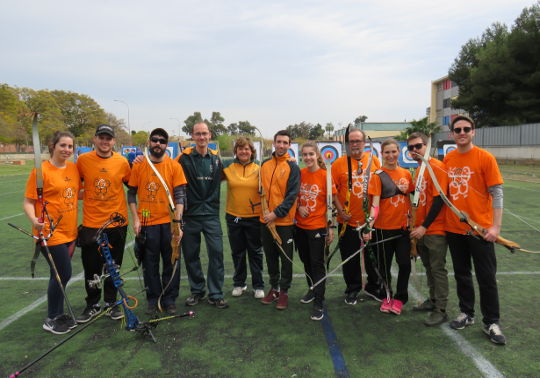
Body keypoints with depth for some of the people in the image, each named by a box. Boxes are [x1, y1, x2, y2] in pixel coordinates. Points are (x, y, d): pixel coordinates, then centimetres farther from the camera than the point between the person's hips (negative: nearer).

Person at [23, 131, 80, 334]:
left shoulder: (74, 168, 5)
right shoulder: (41, 170, -13)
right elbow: (28, 201, -12)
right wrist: (34, 220, -29)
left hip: (70, 232, 6)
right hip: (50, 232, -6)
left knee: (61, 274, 16)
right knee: (64, 273, -3)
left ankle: (58, 314, 33)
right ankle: (51, 319, 17)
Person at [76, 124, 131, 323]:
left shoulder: (122, 162, -2)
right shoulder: (83, 160, -2)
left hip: (117, 223, 0)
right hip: (91, 224, 0)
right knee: (91, 267, 9)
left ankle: (111, 303, 29)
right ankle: (93, 305, 28)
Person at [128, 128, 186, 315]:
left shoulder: (174, 166, -2)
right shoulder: (138, 165, 3)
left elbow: (180, 195, -5)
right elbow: (131, 193, 7)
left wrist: (177, 222, -12)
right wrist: (135, 218, -2)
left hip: (168, 223, -1)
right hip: (146, 223, 1)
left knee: (171, 263, 8)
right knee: (150, 264, 11)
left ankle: (169, 300, 23)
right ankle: (153, 300, 27)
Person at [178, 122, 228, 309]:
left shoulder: (216, 158, 7)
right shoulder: (185, 158, -3)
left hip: (211, 213, 2)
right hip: (190, 214, -1)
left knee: (216, 252, -2)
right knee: (191, 254, 8)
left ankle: (216, 294, 10)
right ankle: (196, 291, 26)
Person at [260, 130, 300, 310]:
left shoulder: (293, 167, -7)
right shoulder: (264, 165, 7)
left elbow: (292, 195, -13)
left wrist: (276, 213, -18)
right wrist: (264, 211, 4)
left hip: (284, 221, -4)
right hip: (265, 220, 5)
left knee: (286, 258, 6)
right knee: (270, 256, 14)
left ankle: (284, 291, 20)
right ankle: (274, 287, 29)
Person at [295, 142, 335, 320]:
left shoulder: (325, 175, -11)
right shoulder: (299, 173, 2)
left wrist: (330, 228, -8)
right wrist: (299, 207, -6)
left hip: (317, 227, -5)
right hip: (300, 226, 5)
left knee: (317, 264, -1)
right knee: (306, 261, 18)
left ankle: (319, 303, 8)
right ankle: (312, 290, 38)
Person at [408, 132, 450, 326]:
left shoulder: (437, 167, -15)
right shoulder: (419, 169, 12)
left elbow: (439, 199, -20)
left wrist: (425, 226, -18)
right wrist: (417, 226, 12)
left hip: (435, 230, -8)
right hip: (421, 229, 8)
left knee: (438, 269, 0)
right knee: (428, 267, 18)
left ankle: (440, 310, 11)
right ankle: (432, 301, 32)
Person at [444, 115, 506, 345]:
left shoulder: (485, 158, -7)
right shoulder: (448, 159, 5)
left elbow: (497, 194, -9)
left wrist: (496, 226, -16)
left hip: (480, 229, -4)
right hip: (454, 228, 4)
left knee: (487, 278, 4)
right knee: (461, 274, 15)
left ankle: (491, 323, 20)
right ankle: (466, 313, 32)